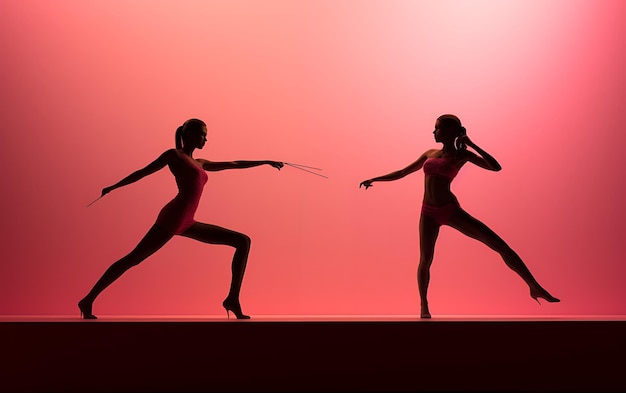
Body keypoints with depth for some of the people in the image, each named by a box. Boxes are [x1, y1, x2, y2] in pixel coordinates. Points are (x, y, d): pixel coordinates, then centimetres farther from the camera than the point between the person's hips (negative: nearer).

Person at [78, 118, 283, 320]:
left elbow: (233, 164, 30)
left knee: (243, 241, 3)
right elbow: (143, 172, 6)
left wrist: (266, 162, 32)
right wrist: (113, 187, 7)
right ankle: (88, 300, 0)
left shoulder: (200, 163, 26)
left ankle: (233, 299, -4)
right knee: (133, 258, -11)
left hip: (187, 223, 8)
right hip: (173, 218, -8)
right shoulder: (174, 154, 5)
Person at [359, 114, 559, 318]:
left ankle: (534, 287, -2)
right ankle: (424, 305, 10)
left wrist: (472, 145, -7)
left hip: (451, 209, -2)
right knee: (425, 259, -9)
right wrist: (374, 179, 22)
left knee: (499, 244, -8)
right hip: (429, 212, 3)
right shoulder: (430, 153, 15)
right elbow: (403, 173, 23)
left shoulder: (462, 155, 4)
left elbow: (496, 167, -5)